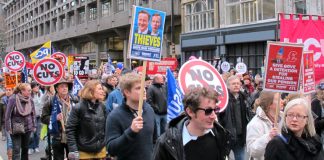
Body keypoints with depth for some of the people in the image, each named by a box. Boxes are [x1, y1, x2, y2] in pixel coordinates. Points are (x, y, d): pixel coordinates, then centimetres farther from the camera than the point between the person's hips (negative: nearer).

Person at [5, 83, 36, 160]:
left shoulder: (30, 100, 0)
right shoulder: (13, 99, -15)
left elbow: (33, 114, 9)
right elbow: (8, 115, -10)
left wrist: (34, 126, 7)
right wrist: (9, 128, -11)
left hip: (27, 128, 5)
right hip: (16, 129, -4)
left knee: (25, 148, 15)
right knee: (16, 149, -7)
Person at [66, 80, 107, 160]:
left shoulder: (102, 106, 5)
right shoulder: (79, 108, -12)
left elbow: (106, 126, 10)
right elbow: (70, 129, -14)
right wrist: (73, 150, -19)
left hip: (101, 150, 5)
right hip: (85, 152, -5)